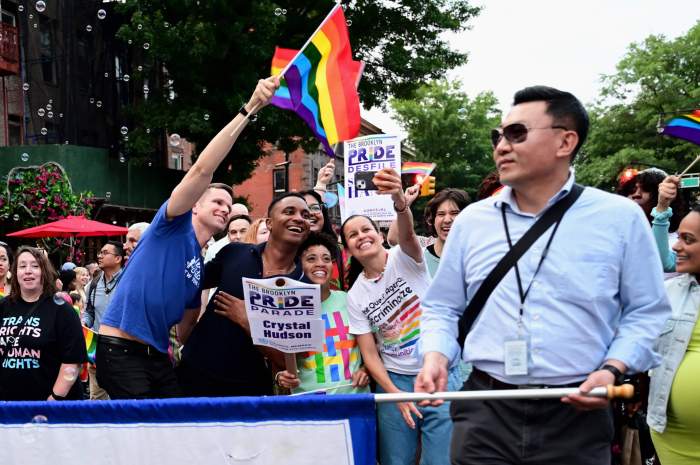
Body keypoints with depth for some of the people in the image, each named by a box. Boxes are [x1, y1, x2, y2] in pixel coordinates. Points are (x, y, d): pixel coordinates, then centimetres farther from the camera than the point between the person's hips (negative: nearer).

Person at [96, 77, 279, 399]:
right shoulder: (175, 225, -5)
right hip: (119, 349, -8)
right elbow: (202, 170, -19)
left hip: (157, 355, 8)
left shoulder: (202, 267, 16)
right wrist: (248, 109, -25)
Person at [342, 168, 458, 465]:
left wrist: (399, 200, -51)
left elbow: (407, 233, -30)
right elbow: (369, 354, 2)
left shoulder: (404, 259, -5)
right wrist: (396, 395, -11)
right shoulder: (355, 296, 3)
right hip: (394, 380, 3)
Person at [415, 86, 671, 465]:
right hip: (485, 413, 2)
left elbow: (646, 312, 4)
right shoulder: (471, 220, 6)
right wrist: (436, 356, -6)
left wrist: (612, 370, -11)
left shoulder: (621, 217, 0)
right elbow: (442, 307, 12)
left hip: (577, 416, -1)